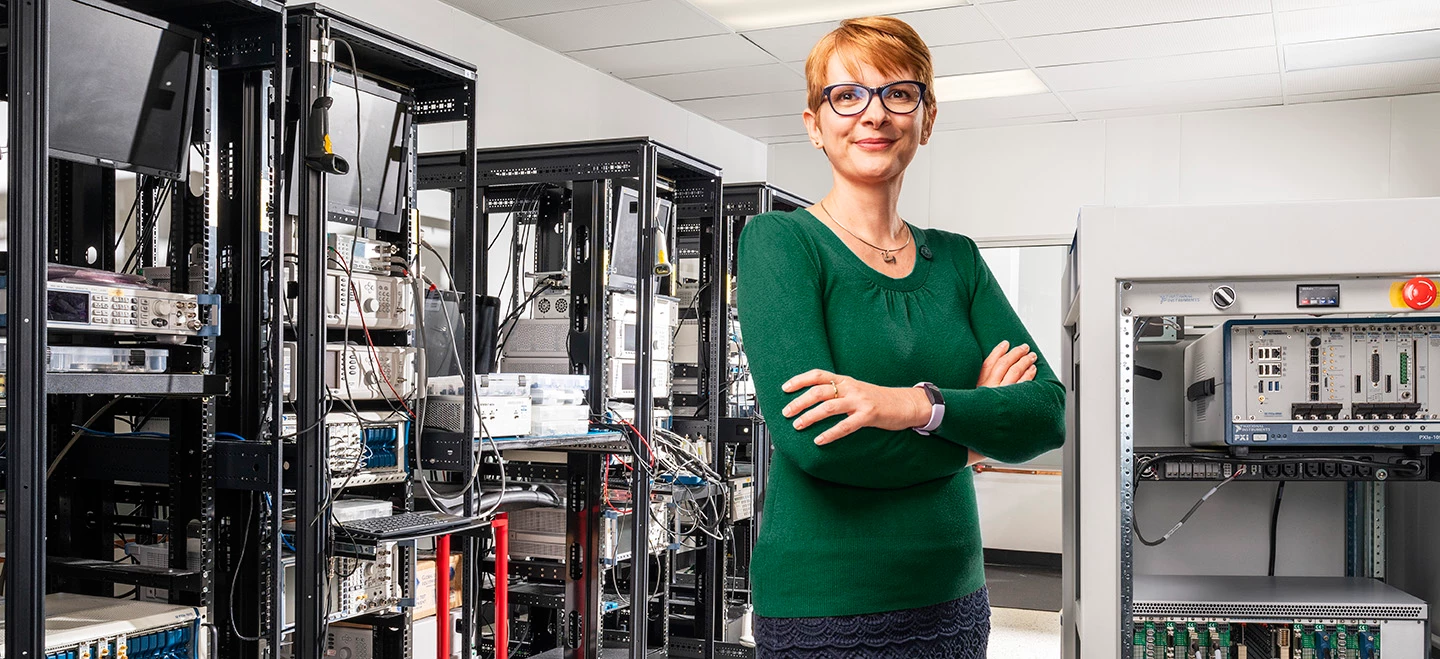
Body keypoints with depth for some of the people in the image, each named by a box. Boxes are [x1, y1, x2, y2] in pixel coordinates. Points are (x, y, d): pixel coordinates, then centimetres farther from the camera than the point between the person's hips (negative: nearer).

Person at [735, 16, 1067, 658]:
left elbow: (1047, 413, -4)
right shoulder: (779, 240, -8)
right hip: (823, 607, -5)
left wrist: (923, 405, -22)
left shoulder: (957, 258, 7)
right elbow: (812, 437, -21)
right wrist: (974, 423, -8)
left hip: (953, 600, 5)